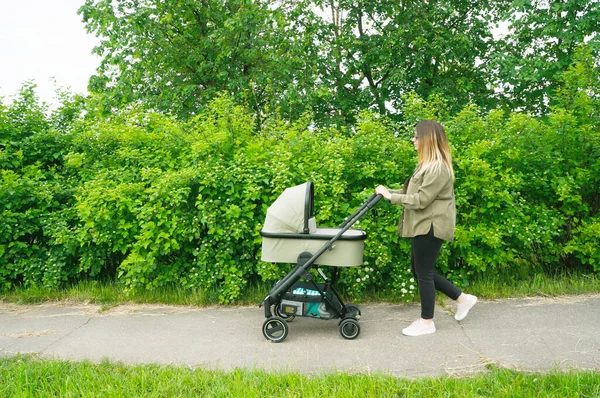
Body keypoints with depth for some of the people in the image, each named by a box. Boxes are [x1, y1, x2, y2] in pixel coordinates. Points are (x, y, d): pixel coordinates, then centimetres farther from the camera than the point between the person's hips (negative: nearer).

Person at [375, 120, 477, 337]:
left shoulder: (438, 168, -19)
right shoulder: (429, 164, 15)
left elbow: (421, 200, -21)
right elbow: (414, 192, 17)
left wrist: (391, 197, -15)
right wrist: (391, 191, 5)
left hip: (431, 227, -11)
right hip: (424, 225, 11)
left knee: (423, 272, 0)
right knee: (420, 270, 16)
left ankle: (427, 322, 15)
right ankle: (462, 298, 27)